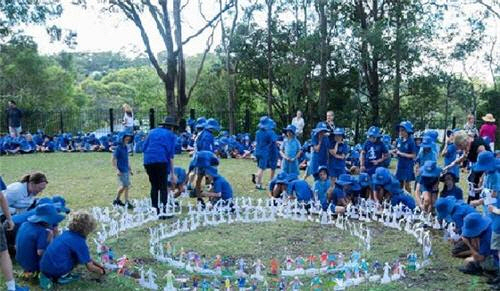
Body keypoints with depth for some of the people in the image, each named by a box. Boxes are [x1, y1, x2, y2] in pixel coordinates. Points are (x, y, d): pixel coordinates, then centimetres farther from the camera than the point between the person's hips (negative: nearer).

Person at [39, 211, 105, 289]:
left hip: (43, 267, 7)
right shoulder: (80, 242, -11)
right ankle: (63, 276, 0)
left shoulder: (67, 233, 12)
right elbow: (90, 267, -3)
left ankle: (48, 276, 14)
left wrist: (97, 264, 29)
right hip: (56, 269, -7)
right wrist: (100, 271, 17)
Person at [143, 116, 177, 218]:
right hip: (161, 161, -4)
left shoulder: (152, 132, 21)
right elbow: (171, 155, 3)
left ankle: (155, 211, 15)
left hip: (148, 161, 4)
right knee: (163, 187, 3)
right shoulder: (170, 135, 10)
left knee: (154, 187, 14)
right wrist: (172, 173, 3)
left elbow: (144, 148, 14)